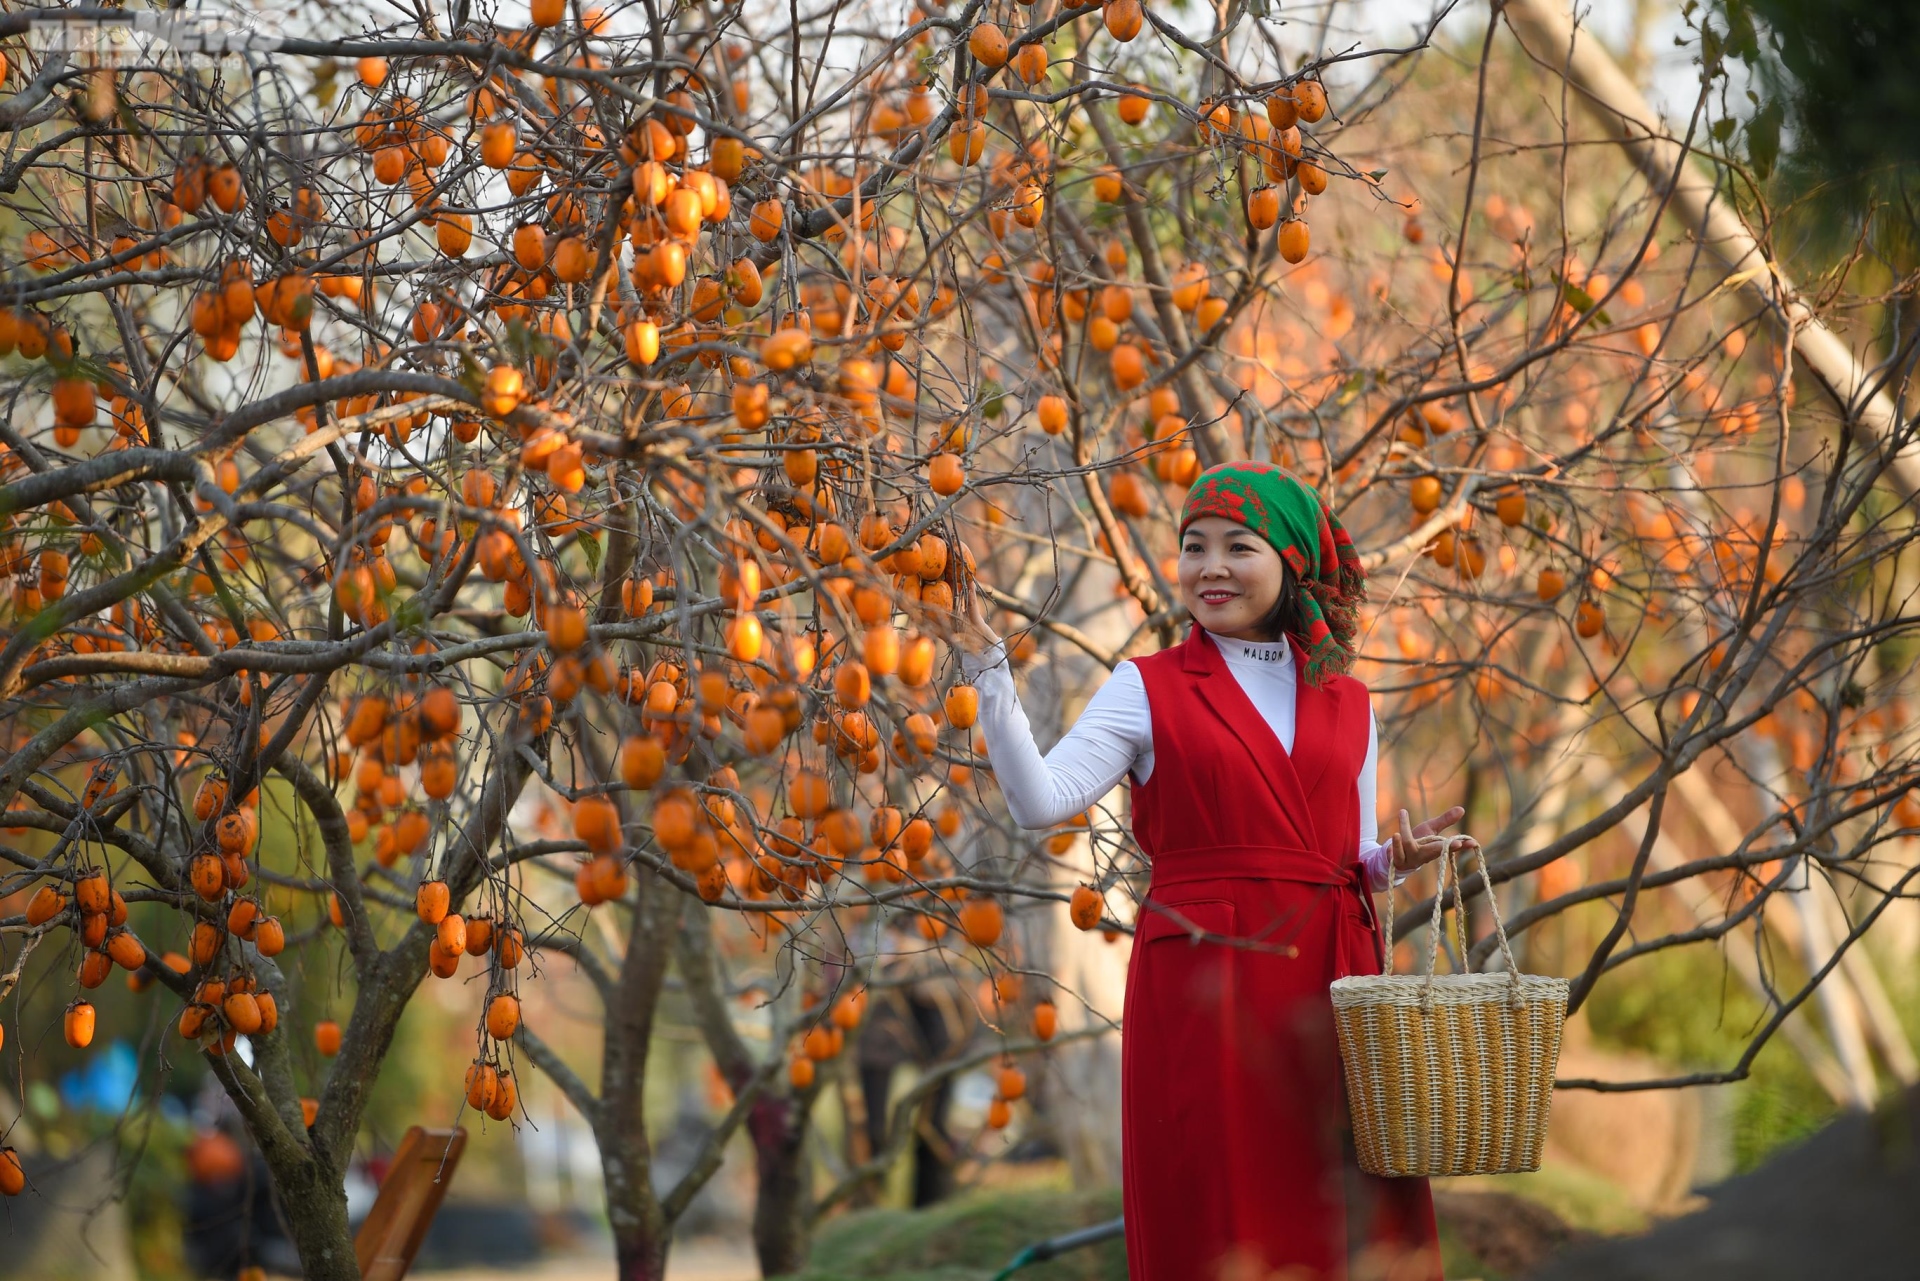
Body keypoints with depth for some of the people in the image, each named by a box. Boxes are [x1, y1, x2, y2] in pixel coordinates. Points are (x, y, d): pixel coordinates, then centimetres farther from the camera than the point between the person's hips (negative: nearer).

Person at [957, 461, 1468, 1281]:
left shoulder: (1346, 704, 14)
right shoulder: (1148, 689, 4)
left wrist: (1394, 861, -3)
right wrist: (989, 674, -17)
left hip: (1332, 985, 3)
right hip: (1201, 990, -3)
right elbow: (1041, 801, -9)